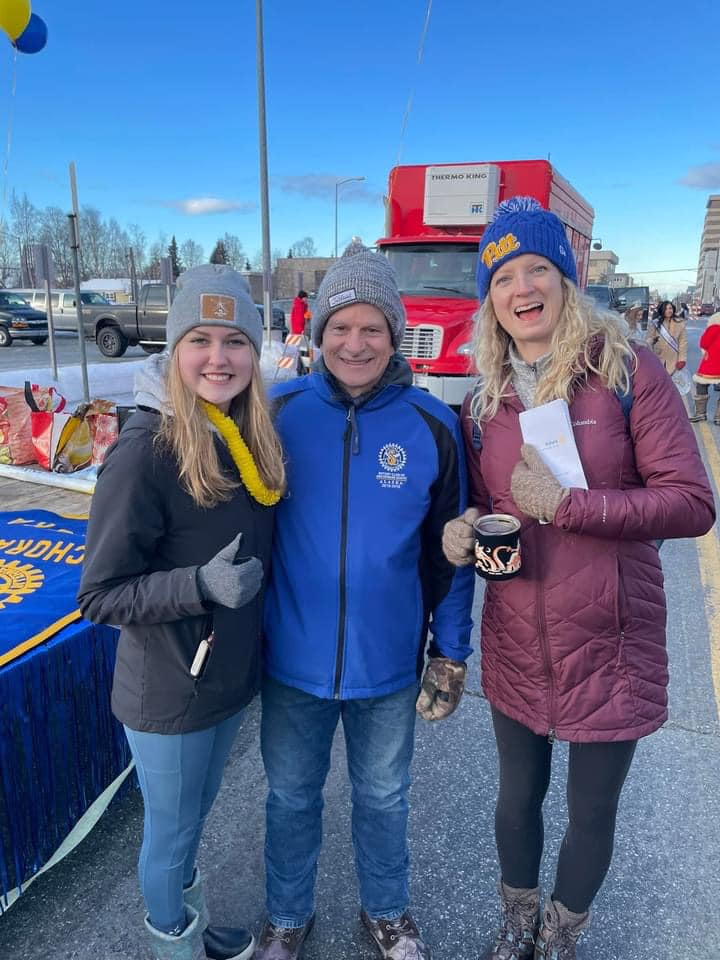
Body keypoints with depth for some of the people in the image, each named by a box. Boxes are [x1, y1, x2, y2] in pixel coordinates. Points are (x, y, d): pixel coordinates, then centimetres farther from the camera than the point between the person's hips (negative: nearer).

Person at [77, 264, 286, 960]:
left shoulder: (254, 437, -3)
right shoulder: (145, 451, -23)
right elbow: (100, 595, -20)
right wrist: (202, 584, -32)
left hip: (232, 674, 6)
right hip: (168, 692, -6)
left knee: (196, 813, 28)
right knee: (170, 828, 18)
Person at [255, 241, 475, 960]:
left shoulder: (432, 425, -9)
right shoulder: (280, 410, -10)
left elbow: (449, 552, -2)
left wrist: (450, 653, 1)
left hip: (388, 665, 0)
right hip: (292, 660, 1)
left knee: (382, 798, 22)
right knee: (291, 796, 21)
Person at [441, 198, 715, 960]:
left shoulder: (627, 369, -10)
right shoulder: (483, 399, 1)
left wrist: (565, 504, -23)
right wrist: (464, 530, -12)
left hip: (611, 647, -2)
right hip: (516, 646, 3)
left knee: (592, 811, 17)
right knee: (518, 794, 22)